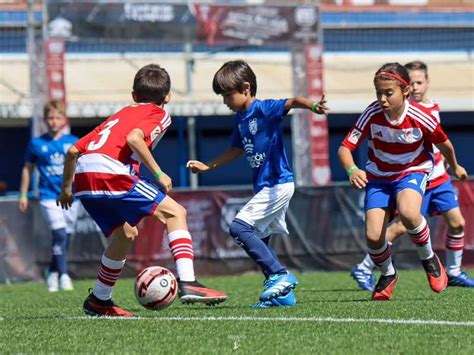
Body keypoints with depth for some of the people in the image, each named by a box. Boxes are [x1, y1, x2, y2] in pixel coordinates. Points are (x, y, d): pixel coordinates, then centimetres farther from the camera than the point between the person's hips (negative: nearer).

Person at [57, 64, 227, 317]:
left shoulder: (121, 114, 34)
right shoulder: (159, 114, 13)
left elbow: (73, 150, 29)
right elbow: (133, 138, -10)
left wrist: (66, 188, 40)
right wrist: (158, 174, -6)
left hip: (82, 178, 7)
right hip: (111, 173, -7)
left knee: (125, 234, 24)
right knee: (175, 212, 1)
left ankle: (99, 301, 28)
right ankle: (187, 284, -12)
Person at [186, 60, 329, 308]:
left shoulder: (264, 109, -13)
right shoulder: (240, 119, 13)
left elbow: (291, 102, -30)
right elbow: (237, 150, 27)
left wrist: (312, 106, -51)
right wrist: (207, 166, 27)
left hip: (277, 183, -10)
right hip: (266, 187, 10)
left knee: (239, 227, -17)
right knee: (258, 240, 11)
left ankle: (280, 276, -15)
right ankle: (283, 294, 15)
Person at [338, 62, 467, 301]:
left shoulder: (420, 117, -23)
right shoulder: (372, 115, -21)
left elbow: (443, 144, -3)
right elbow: (345, 147, -21)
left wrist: (455, 167, 15)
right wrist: (352, 170, -43)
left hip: (413, 171, -2)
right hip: (379, 176, 2)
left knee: (407, 212, -35)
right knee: (373, 236, -12)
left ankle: (429, 259, -6)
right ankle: (388, 275, 22)